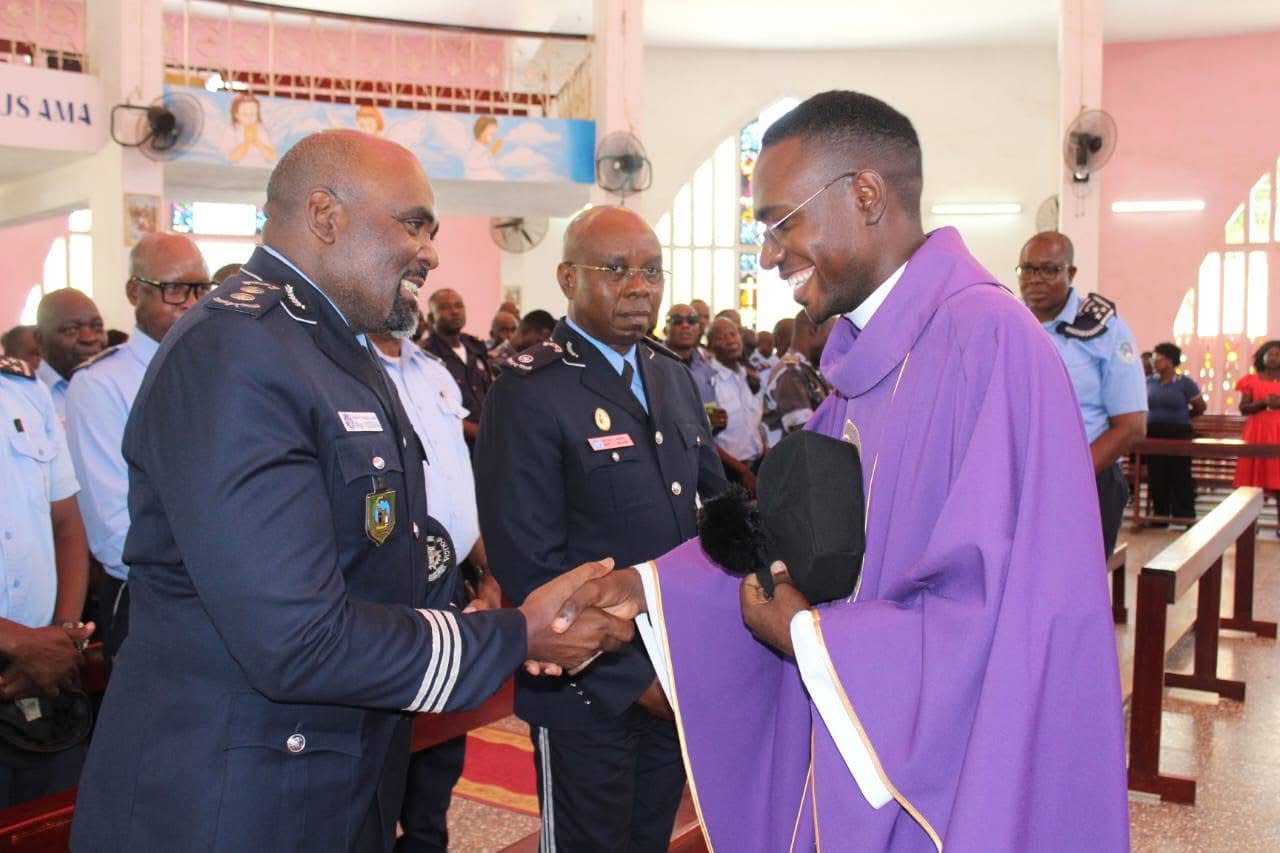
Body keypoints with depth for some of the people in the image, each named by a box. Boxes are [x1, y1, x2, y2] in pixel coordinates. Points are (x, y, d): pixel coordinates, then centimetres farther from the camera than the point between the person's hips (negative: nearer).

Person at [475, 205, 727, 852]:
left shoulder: (674, 378, 8)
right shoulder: (529, 391, -15)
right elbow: (530, 565, -18)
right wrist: (631, 677, -16)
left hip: (680, 682, 6)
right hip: (591, 692, -6)